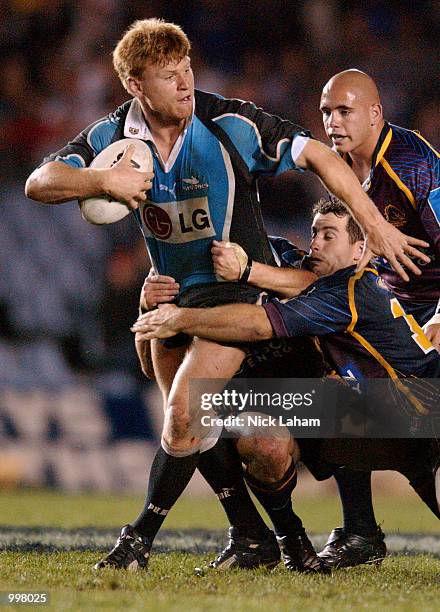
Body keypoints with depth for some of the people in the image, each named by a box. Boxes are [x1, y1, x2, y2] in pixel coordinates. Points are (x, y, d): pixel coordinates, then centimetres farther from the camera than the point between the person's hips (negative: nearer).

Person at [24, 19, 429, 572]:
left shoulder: (230, 124, -20)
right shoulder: (113, 137, -8)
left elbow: (318, 155, -13)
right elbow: (39, 183, -13)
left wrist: (374, 225, -15)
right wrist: (103, 182, -32)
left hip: (238, 287, -5)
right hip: (172, 292, 6)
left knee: (183, 412, -18)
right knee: (190, 425, 10)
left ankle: (140, 538, -6)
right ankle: (256, 539, 24)